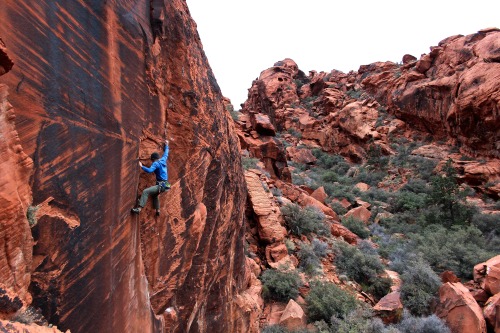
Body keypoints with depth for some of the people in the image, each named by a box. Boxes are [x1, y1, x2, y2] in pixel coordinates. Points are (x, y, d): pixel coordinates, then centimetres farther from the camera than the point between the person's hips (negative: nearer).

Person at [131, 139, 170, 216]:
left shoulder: (156, 163, -10)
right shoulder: (163, 160, 12)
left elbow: (149, 170, -27)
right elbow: (166, 153, 31)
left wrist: (141, 166, -18)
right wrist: (166, 145, 44)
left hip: (161, 185, -9)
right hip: (164, 184, 9)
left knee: (145, 192, -21)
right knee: (154, 195, 33)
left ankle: (139, 208, -32)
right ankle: (158, 211, 37)